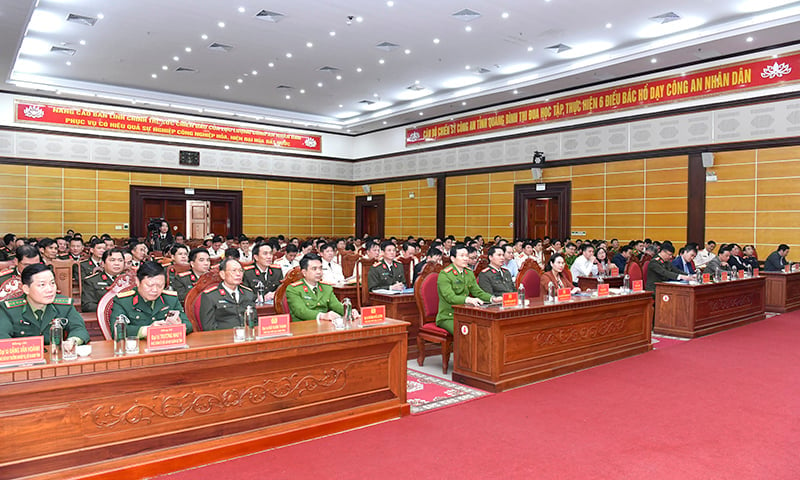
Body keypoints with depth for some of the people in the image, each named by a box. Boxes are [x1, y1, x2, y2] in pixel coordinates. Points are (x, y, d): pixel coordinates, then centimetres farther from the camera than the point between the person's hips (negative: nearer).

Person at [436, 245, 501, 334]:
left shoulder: (469, 273, 13)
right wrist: (468, 300, -40)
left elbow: (477, 292, 12)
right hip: (447, 317, -7)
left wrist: (492, 298, -7)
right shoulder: (444, 274, -11)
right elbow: (450, 297, -23)